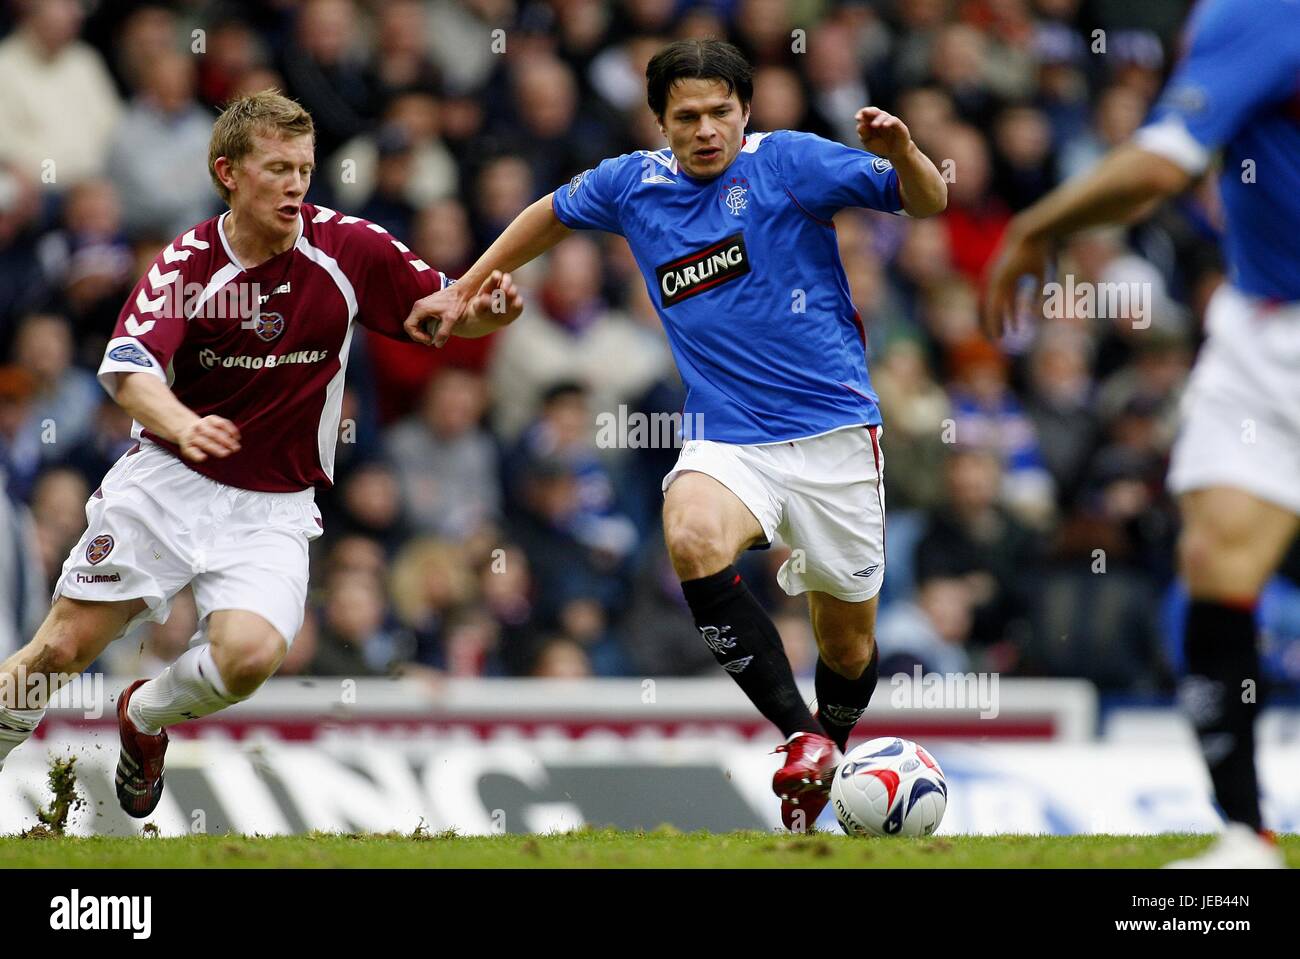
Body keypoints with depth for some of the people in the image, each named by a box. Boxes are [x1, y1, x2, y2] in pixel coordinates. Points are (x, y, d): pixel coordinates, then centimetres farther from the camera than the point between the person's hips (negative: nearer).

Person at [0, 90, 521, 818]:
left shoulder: (348, 248, -7)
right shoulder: (188, 262, -11)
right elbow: (129, 367, -25)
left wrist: (485, 312, -21)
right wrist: (183, 426, -47)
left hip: (273, 507, 0)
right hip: (167, 485, 0)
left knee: (250, 653, -23)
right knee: (64, 648, -4)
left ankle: (146, 719, 10)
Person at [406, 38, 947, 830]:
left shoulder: (788, 162, -6)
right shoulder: (635, 184, 5)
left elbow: (929, 202, -6)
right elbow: (552, 215, 25)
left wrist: (901, 154, -27)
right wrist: (463, 291, 25)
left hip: (833, 432, -2)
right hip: (727, 437, 2)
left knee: (848, 642, 7)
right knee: (690, 537, -32)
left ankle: (831, 750, 40)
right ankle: (800, 736, -26)